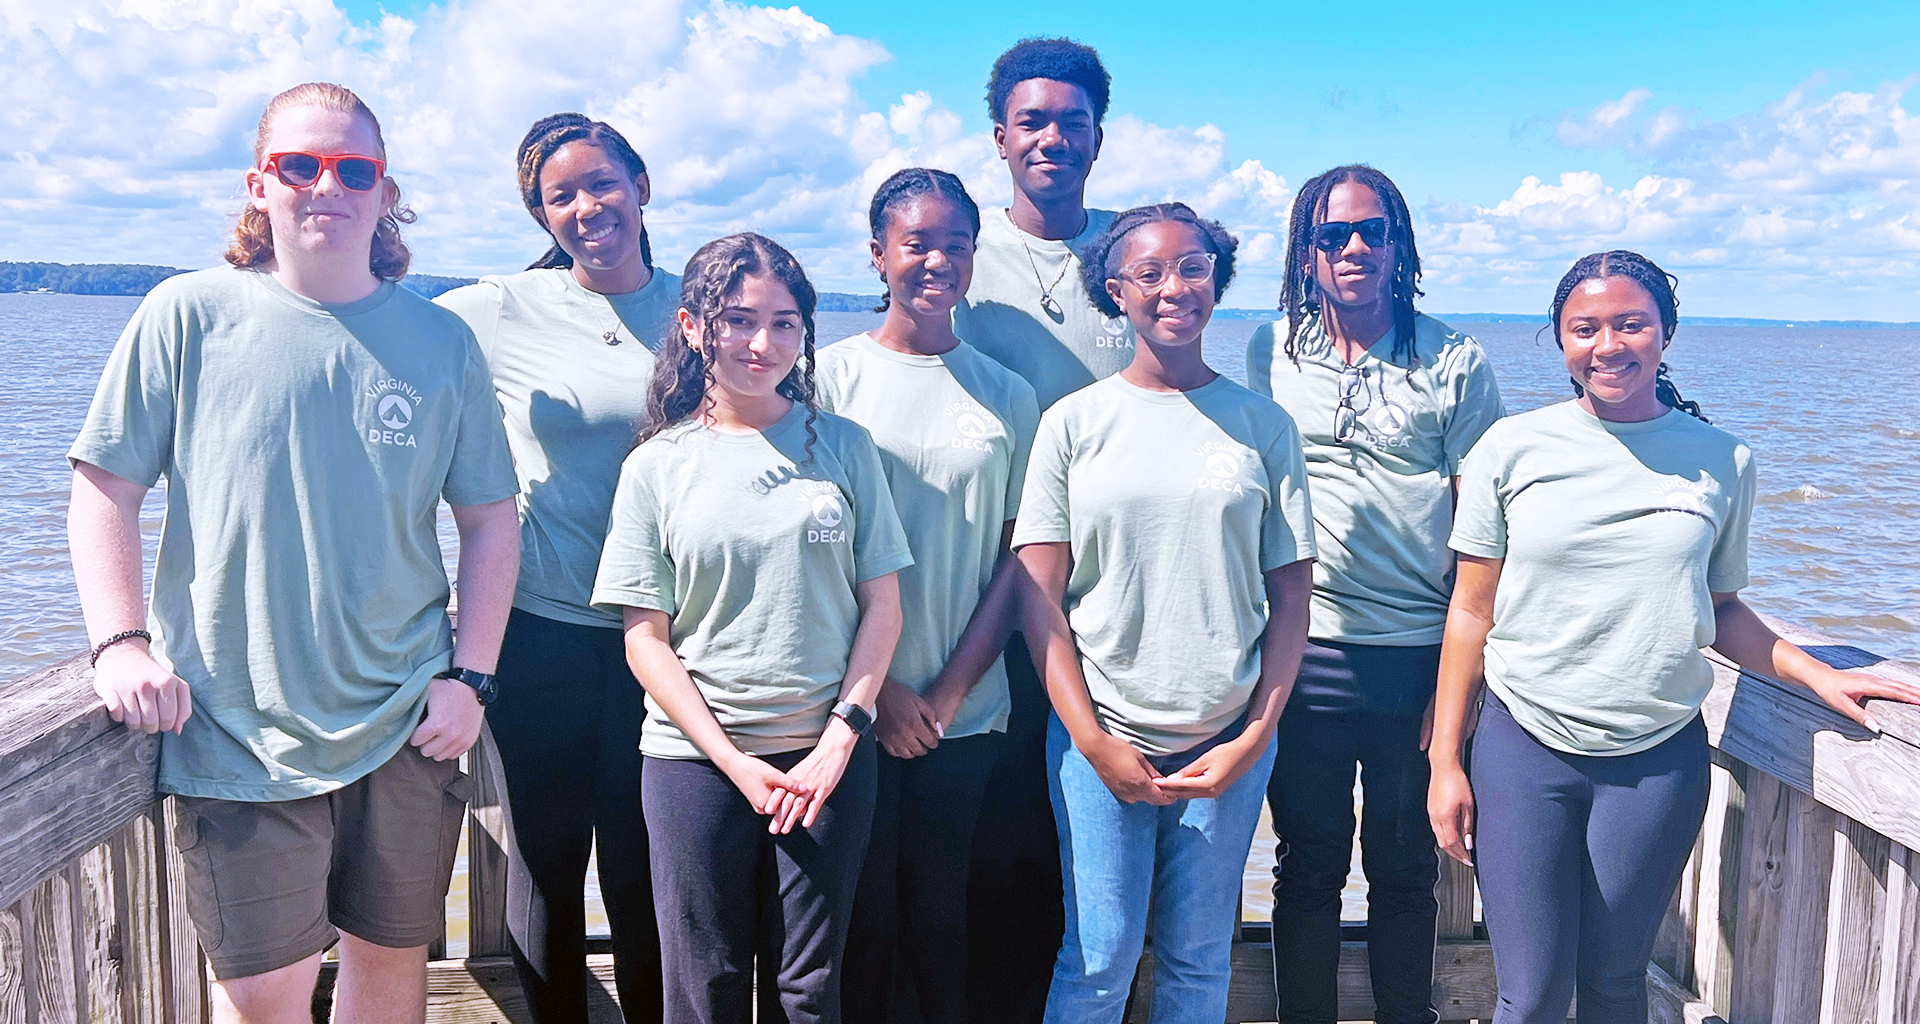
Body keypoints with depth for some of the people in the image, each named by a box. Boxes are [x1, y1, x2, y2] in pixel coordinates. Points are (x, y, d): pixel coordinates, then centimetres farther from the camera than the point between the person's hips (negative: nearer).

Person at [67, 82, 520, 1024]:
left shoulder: (440, 341, 3)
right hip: (240, 728, -2)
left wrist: (470, 674, -1)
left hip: (408, 730, 2)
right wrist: (121, 644, -9)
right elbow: (105, 488, 3)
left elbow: (490, 518, 6)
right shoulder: (187, 316, -1)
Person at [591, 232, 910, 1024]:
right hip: (695, 759, 0)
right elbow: (645, 637, -2)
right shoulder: (657, 466, 0)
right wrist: (733, 761, -9)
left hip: (829, 757, 1)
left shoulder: (843, 448, 2)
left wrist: (840, 737, -7)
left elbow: (882, 606, 2)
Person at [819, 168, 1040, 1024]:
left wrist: (950, 692, -4)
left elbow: (1016, 559, 5)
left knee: (942, 914, 10)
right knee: (865, 908, 7)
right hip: (855, 705, -1)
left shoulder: (1007, 396, 6)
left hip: (965, 712, 2)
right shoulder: (833, 376, -1)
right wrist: (878, 687, -8)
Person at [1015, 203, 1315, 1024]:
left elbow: (1291, 593, 5)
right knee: (1100, 956, 3)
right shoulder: (1073, 423, 0)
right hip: (1099, 737, -1)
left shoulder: (1263, 426, 3)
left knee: (1199, 958, 11)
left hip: (1227, 743, 1)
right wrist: (1095, 742, -7)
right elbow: (1039, 593, -2)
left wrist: (1255, 738, -3)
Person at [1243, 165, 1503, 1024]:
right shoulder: (1270, 351, 6)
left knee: (1405, 867, 12)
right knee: (1308, 864, 10)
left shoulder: (1454, 361, 2)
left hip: (1419, 654, 0)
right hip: (1304, 652, 1)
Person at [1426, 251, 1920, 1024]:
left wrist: (1816, 675, -2)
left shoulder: (1721, 460, 3)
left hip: (1660, 758, 2)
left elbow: (1720, 608, 14)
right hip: (1523, 749, -1)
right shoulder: (1511, 450, -2)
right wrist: (1445, 762, -1)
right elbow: (1472, 611, 0)